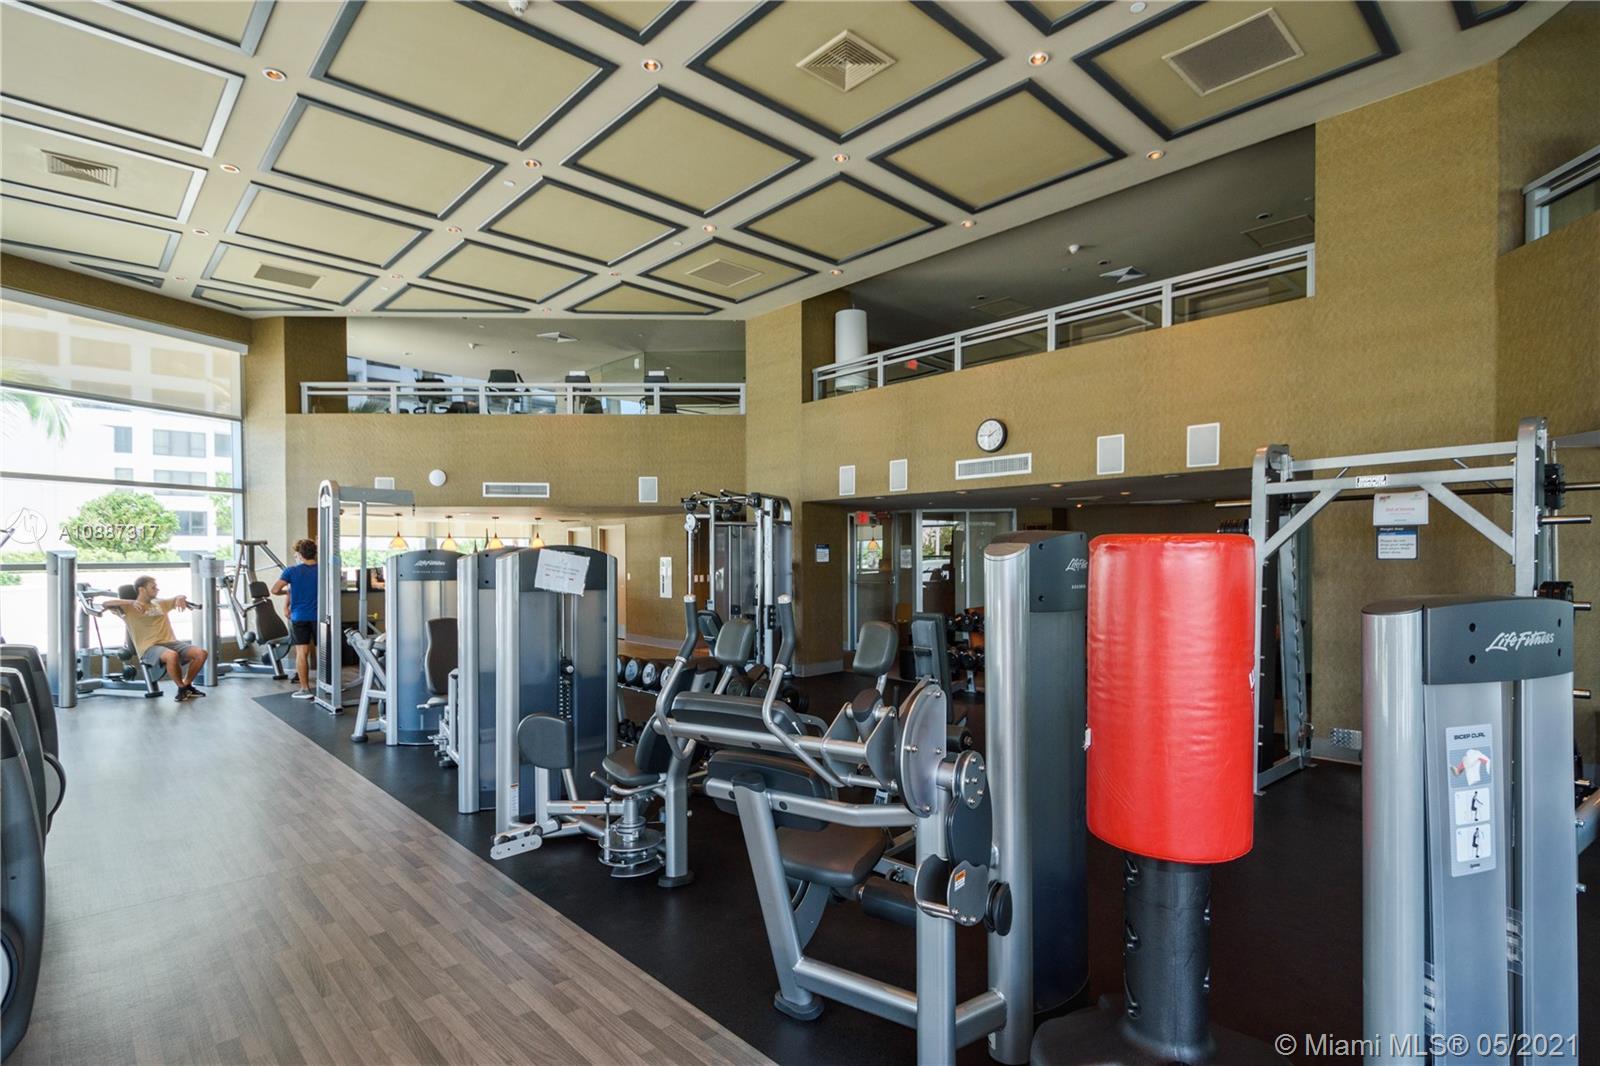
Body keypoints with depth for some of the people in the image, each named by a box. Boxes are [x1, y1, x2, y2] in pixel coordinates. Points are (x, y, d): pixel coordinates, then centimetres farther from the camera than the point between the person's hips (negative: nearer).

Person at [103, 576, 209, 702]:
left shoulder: (160, 603, 23)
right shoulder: (129, 608, 7)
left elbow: (180, 597, 32)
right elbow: (104, 603, -7)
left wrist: (181, 598, 6)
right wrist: (131, 602, -20)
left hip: (170, 642, 6)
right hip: (149, 648, -5)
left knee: (201, 653, -20)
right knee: (172, 656, -40)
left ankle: (187, 685, 2)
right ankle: (181, 688, -14)